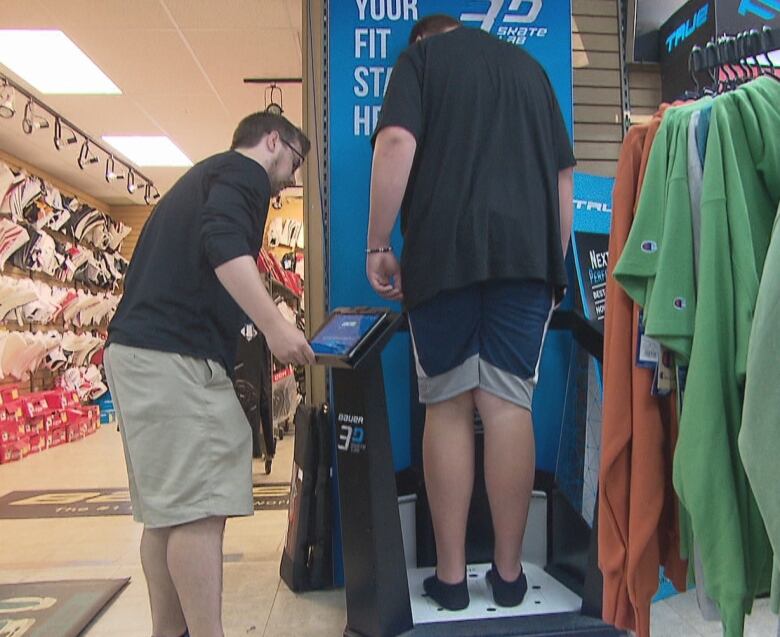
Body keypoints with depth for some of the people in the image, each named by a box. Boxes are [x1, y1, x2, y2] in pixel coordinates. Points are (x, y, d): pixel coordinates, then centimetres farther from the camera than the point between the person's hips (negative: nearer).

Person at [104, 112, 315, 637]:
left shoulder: (204, 175, 30)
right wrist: (274, 325, -25)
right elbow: (223, 243, -20)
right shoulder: (245, 172, 1)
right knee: (199, 509, -10)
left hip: (139, 347, 10)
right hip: (174, 354, -10)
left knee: (169, 510, 13)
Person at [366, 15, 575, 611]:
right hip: (528, 250, 3)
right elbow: (564, 175, 21)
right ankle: (508, 573, 8)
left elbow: (396, 143, -6)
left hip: (444, 250, -3)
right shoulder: (528, 65, 26)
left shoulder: (420, 55, 14)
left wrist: (378, 244, -3)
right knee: (508, 404, 1)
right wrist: (554, 262, 24)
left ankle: (451, 575, 7)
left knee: (447, 406, 2)